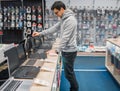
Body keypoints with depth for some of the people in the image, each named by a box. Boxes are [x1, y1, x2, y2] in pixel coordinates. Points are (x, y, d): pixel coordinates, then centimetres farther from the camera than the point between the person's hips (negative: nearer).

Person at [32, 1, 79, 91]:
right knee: (70, 71, 19)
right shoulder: (64, 19, 10)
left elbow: (65, 38, -23)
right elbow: (54, 28, 16)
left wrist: (58, 50, -18)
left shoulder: (70, 20, -22)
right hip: (66, 50, 10)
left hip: (69, 51, -10)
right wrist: (40, 33, 13)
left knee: (68, 73, 2)